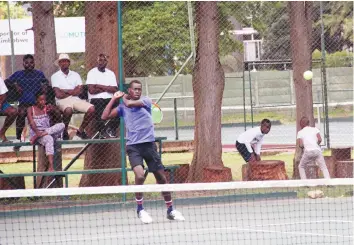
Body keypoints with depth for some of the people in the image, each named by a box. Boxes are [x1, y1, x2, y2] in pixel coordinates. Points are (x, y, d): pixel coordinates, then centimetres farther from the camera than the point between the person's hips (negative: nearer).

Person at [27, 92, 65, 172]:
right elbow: (32, 123, -8)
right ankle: (51, 167, -50)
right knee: (49, 139, -38)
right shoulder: (31, 109, 5)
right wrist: (37, 132, -25)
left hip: (48, 131, 4)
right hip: (36, 132, -4)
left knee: (61, 125, -26)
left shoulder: (47, 108, 13)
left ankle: (37, 136, -31)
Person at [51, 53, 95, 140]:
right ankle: (65, 132, -16)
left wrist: (65, 91, -4)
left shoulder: (75, 75, 19)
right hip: (62, 101, -4)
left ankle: (80, 130, -2)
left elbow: (78, 91, 4)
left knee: (91, 109, -21)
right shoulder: (55, 76, 8)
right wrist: (72, 91, 1)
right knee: (68, 110, -40)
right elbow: (58, 94, -5)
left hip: (75, 99, 4)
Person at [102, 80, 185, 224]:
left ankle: (170, 210, 20)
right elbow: (105, 116, 2)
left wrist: (124, 97, 8)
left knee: (161, 178, 4)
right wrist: (114, 99, 4)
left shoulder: (146, 101, 3)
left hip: (149, 144, 1)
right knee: (140, 175, -22)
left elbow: (130, 104, -12)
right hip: (133, 146, -1)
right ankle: (140, 209, -5)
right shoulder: (122, 108, 9)